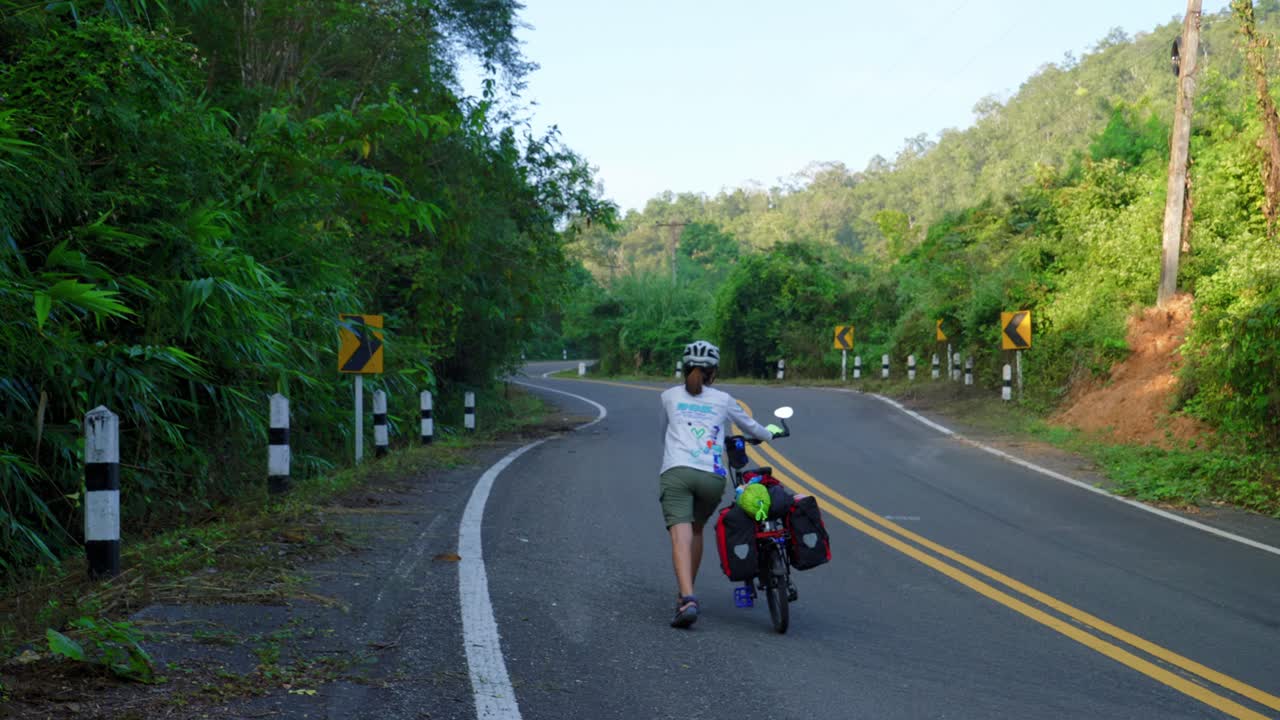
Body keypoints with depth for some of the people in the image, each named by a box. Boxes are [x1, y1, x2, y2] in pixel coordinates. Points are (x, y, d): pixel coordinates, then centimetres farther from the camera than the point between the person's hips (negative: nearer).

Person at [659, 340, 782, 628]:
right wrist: (770, 432, 54)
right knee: (696, 529, 24)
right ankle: (686, 593, 29)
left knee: (681, 537, -12)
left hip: (676, 473, -1)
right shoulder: (723, 400, 18)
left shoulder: (670, 396, 18)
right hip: (713, 476, 2)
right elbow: (751, 427, 33)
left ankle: (687, 599, -30)